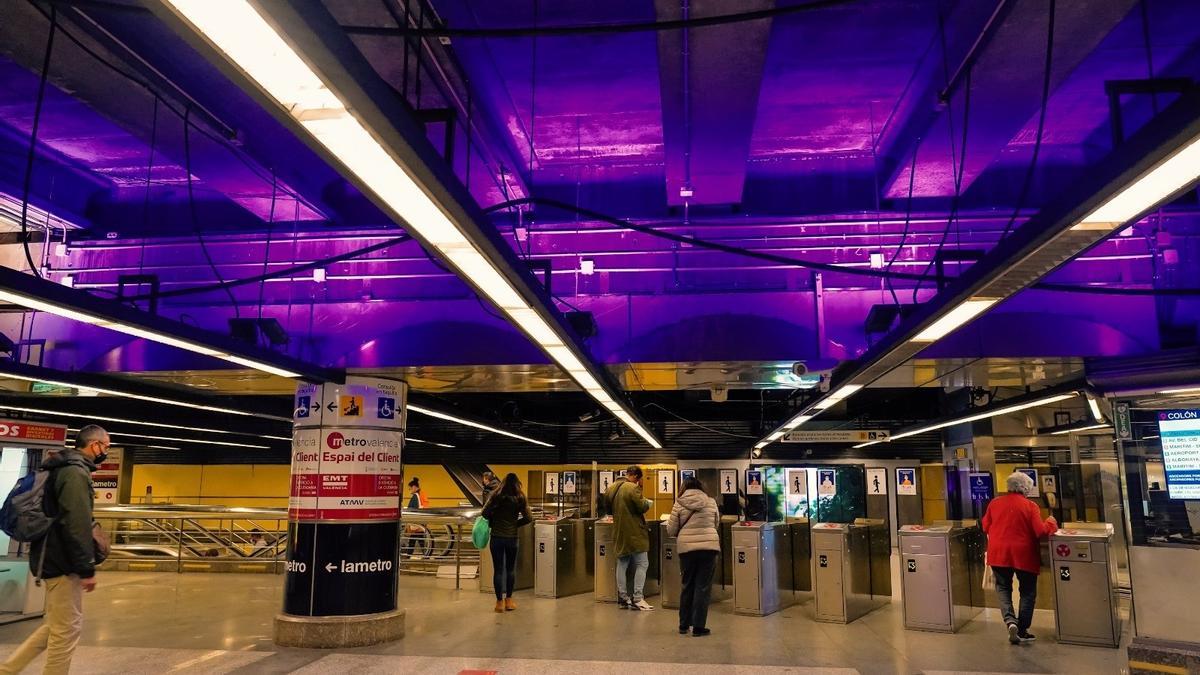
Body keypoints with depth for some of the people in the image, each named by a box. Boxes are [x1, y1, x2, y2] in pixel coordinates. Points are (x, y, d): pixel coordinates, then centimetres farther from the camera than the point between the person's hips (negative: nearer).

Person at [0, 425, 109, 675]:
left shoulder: (64, 468, 14)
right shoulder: (76, 472, -18)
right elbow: (77, 524, -25)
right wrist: (87, 568, -21)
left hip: (53, 558, 10)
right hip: (63, 562, -10)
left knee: (57, 625, 19)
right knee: (67, 630, 0)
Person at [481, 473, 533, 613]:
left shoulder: (496, 496, -5)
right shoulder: (520, 499, -2)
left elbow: (485, 513, -8)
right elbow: (529, 518, -3)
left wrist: (493, 521, 10)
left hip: (497, 537, -1)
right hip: (512, 537, 1)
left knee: (498, 570, 5)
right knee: (510, 569, 15)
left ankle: (500, 602, 8)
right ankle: (508, 600, 20)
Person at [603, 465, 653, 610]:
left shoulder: (611, 488, 7)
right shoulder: (633, 488, -16)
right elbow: (642, 507, -17)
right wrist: (647, 502, 2)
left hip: (619, 532, 7)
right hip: (635, 532, -7)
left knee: (622, 564, 13)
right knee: (642, 564, 0)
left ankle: (622, 598, 15)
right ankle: (637, 598, -5)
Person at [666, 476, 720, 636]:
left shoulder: (679, 504, 0)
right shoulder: (711, 502, 4)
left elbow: (671, 531, 1)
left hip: (686, 548, 0)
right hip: (709, 547, 0)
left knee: (687, 586, 14)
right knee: (703, 587, 5)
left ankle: (684, 625, 22)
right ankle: (698, 626, 6)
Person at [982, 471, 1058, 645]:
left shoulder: (994, 503, -1)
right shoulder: (1030, 506, -10)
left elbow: (985, 527, 7)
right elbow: (1040, 532, -14)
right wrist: (1051, 523, 5)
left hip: (998, 554, 2)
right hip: (1024, 555, -2)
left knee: (1003, 587, 18)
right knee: (1028, 592, 14)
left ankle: (1010, 620, -4)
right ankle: (1022, 631, 16)